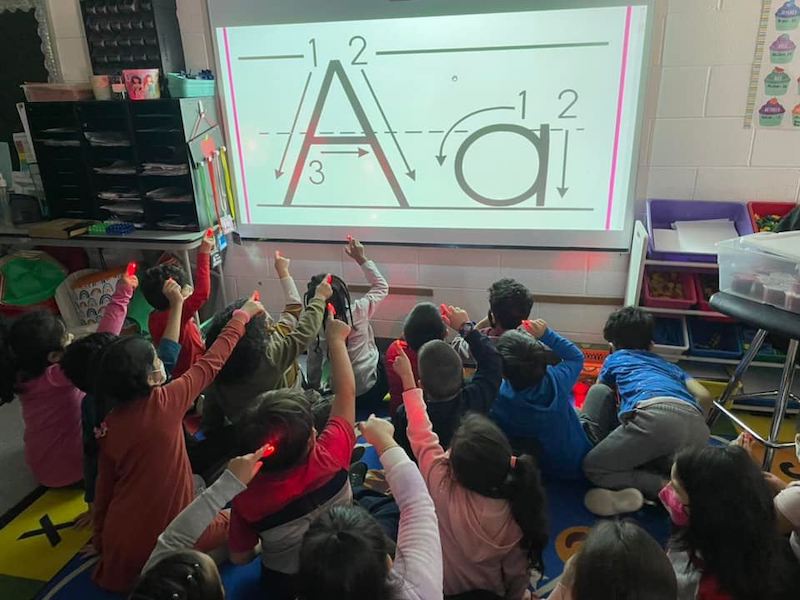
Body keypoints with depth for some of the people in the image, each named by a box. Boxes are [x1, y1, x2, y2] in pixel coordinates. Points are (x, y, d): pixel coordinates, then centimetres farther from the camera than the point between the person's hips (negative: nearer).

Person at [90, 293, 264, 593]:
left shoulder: (109, 423, -3)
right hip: (161, 541, -5)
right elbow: (211, 363, -7)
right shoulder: (164, 404, -18)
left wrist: (102, 542, 21)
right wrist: (242, 315, 5)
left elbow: (104, 488, 6)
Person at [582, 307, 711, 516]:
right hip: (696, 425, 4)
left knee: (592, 466, 9)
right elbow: (703, 395, 26)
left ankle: (662, 488, -11)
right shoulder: (669, 365, 40)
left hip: (655, 415, -4)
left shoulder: (615, 359, 33)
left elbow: (603, 394, 46)